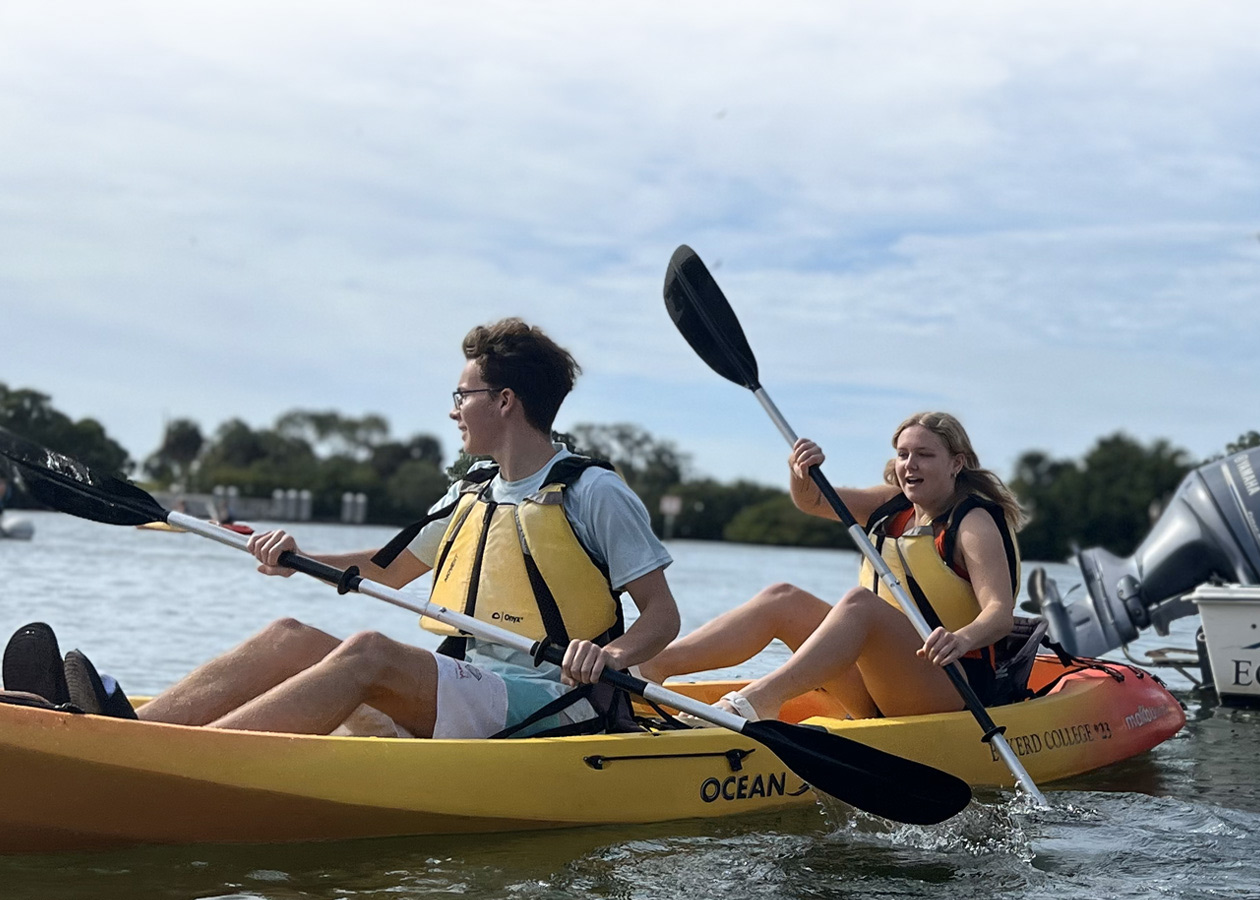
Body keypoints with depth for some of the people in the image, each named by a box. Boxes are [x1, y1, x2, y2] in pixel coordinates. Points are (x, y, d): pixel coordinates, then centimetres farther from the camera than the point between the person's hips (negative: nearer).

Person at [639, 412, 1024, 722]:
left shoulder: (974, 522, -8)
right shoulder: (895, 504, 14)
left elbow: (1001, 613, -22)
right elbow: (812, 501, 11)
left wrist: (963, 637, -43)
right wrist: (803, 473, -13)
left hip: (954, 685, -8)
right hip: (880, 691, 8)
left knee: (859, 601, -32)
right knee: (782, 599, -3)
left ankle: (762, 699, -53)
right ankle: (652, 666, -15)